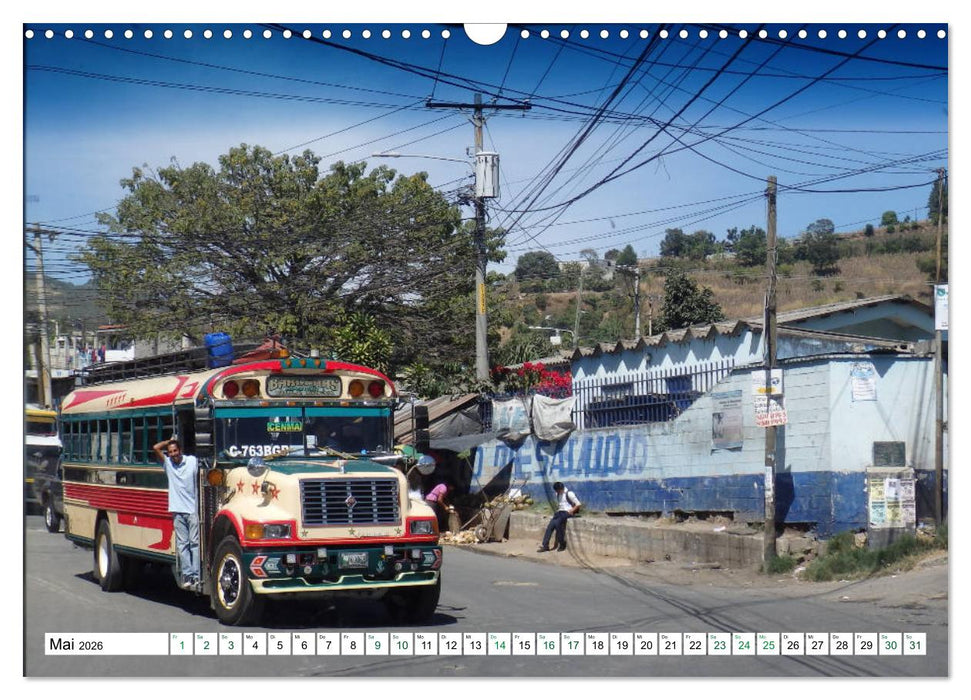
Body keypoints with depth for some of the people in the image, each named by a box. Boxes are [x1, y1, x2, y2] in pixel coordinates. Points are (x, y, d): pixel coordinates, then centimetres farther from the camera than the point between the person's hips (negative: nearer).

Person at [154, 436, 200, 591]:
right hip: (178, 510, 2)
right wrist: (169, 441, 8)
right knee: (182, 544, 0)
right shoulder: (168, 463, 8)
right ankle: (187, 575, -1)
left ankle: (196, 576, -7)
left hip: (193, 509, -2)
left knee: (195, 542, -4)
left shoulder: (192, 461, 2)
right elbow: (156, 448, -2)